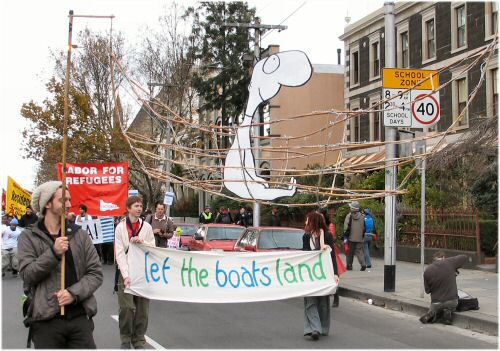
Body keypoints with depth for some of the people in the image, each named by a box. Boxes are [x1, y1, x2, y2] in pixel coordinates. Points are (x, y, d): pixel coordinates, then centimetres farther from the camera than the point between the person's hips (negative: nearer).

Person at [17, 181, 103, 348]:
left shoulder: (80, 234, 8)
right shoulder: (28, 237, 3)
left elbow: (96, 273, 5)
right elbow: (27, 275, -7)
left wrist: (74, 293, -11)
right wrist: (53, 253, -17)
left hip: (80, 317, 2)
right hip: (46, 320, -2)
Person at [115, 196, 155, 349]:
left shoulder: (147, 226, 8)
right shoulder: (120, 227, 1)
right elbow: (119, 253, -6)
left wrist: (142, 242, -12)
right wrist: (126, 275, -15)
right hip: (126, 272, -2)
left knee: (142, 309, 2)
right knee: (126, 307, -8)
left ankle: (138, 340, 13)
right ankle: (126, 340, 7)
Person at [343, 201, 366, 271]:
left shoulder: (349, 216, -9)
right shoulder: (362, 216, 3)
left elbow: (346, 227, -10)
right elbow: (364, 227, 8)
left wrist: (345, 237, -5)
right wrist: (363, 236, 17)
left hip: (351, 238, -3)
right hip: (359, 238, 3)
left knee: (350, 252, 8)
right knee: (359, 251, 5)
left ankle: (349, 266, 13)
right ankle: (363, 264, -12)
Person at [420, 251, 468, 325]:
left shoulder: (427, 271, -5)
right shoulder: (449, 263, -9)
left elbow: (427, 290, 3)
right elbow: (464, 257, 6)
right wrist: (455, 269, 17)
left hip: (436, 302, 1)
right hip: (452, 301, 0)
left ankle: (432, 313, -2)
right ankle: (448, 312, -1)